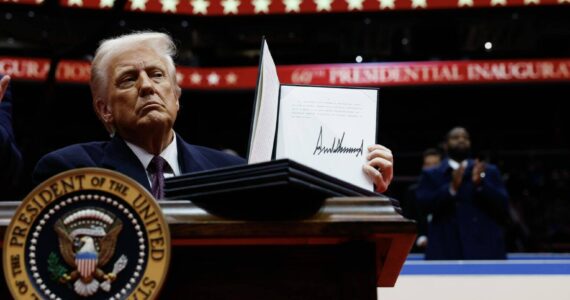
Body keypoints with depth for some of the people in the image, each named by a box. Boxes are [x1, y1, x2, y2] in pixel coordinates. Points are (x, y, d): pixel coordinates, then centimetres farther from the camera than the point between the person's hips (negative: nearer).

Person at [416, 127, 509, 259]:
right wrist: (451, 188, -17)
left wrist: (481, 184, -12)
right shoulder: (431, 175, 13)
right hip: (446, 253, -1)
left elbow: (503, 206, 4)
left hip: (485, 252, 1)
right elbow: (424, 204, -4)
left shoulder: (489, 171, 15)